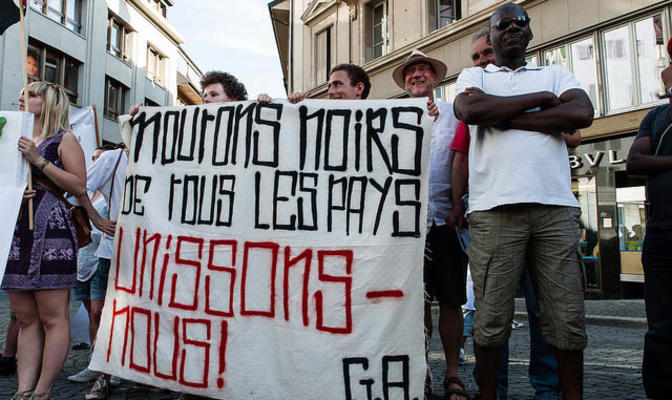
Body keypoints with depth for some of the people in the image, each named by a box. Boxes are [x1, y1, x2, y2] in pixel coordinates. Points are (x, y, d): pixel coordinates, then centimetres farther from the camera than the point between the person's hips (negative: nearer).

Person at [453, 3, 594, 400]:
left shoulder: (556, 74, 22)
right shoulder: (474, 76, 18)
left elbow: (582, 114, 1)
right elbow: (470, 110, -7)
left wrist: (502, 117, -2)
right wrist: (541, 99, 1)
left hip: (556, 207, 2)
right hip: (496, 208, -2)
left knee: (567, 317, 3)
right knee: (492, 318, -1)